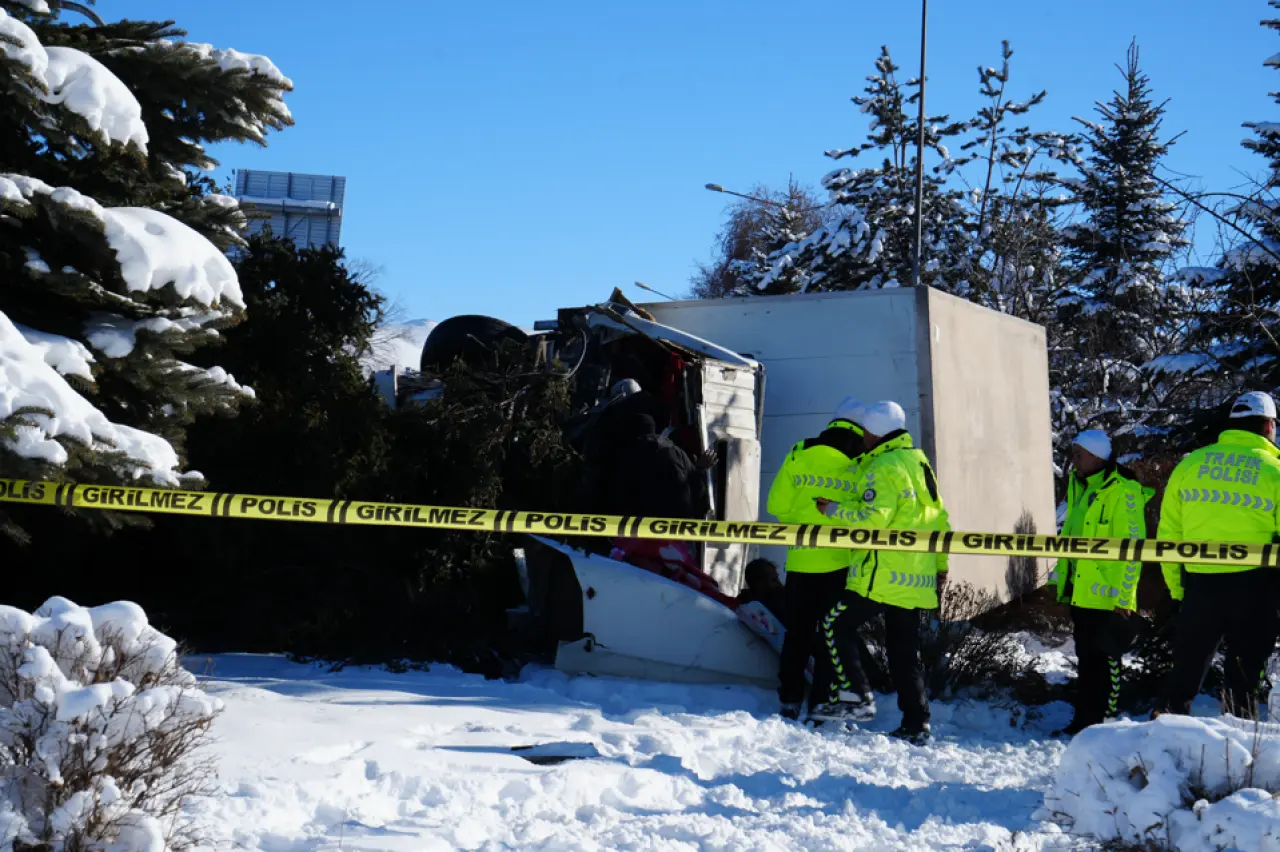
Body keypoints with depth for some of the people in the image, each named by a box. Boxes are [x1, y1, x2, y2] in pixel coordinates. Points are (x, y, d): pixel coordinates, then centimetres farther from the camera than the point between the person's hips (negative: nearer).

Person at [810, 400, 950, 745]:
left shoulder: (884, 467, -11)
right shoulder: (918, 461, 17)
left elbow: (873, 517, -22)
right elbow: (939, 517, 21)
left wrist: (835, 509, -9)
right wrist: (940, 564, 26)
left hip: (883, 574, -9)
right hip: (916, 577, 9)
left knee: (835, 627, 0)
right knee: (905, 650, 10)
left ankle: (856, 697, -8)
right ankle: (916, 725, 8)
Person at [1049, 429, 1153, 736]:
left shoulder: (1123, 491, -14)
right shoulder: (1078, 486, 12)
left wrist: (1124, 595, -18)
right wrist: (1061, 576, 18)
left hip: (1109, 596, -8)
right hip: (1081, 592, 8)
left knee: (1106, 660, -1)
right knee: (1086, 658, 15)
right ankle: (1083, 722, 24)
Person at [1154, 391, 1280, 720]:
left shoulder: (1190, 464, 6)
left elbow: (1168, 533, 7)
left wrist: (1177, 588, 13)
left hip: (1199, 583, 3)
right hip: (1253, 586, -3)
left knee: (1185, 672, 14)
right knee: (1244, 677, 8)